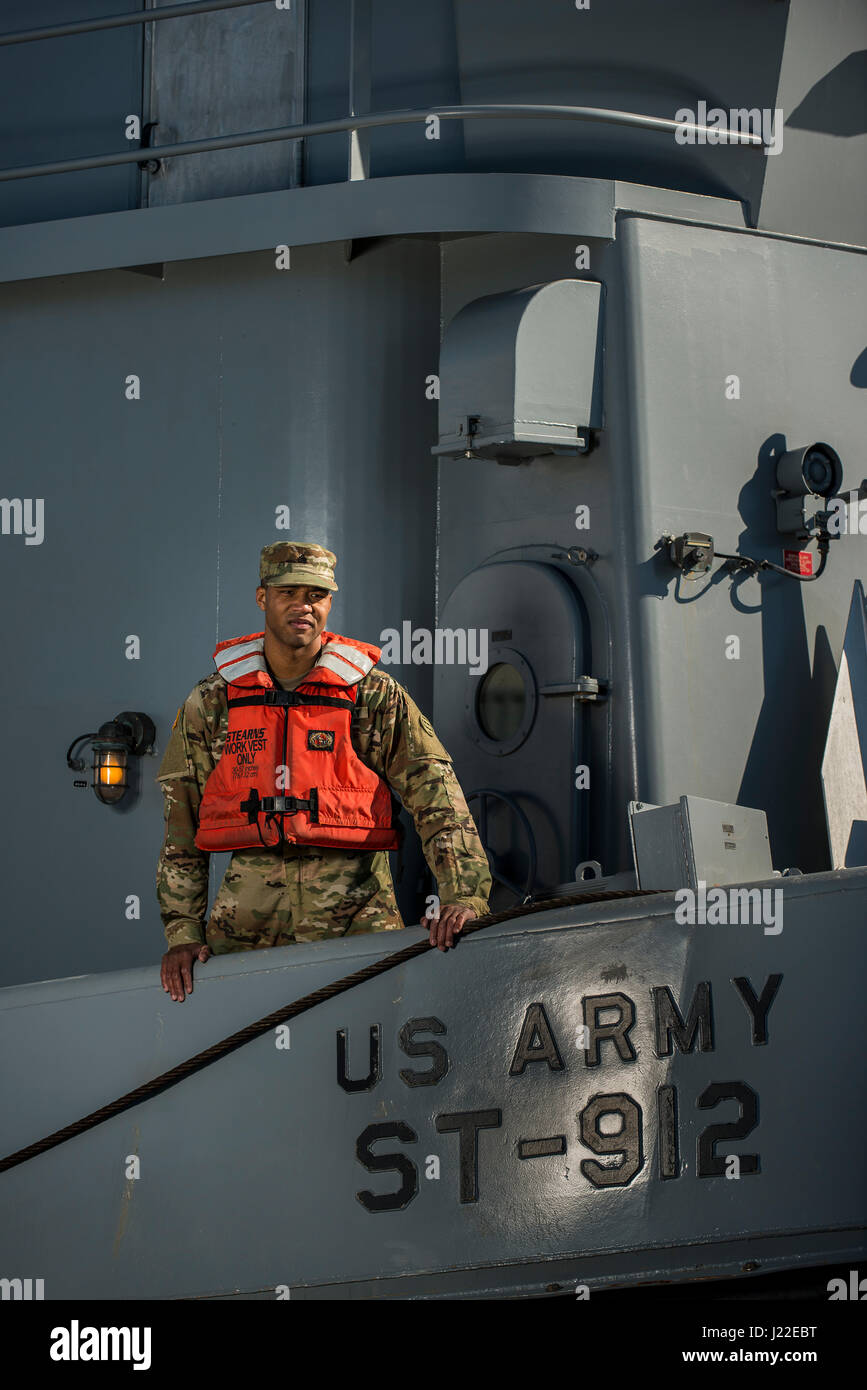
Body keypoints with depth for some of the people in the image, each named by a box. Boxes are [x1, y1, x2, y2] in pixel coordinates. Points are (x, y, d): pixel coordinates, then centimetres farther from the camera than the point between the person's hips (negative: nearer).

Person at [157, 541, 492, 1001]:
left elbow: (435, 791, -3)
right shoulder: (211, 702, 10)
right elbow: (180, 824, 13)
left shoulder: (374, 695, 5)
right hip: (246, 921, 2)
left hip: (355, 912, -1)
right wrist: (183, 931, 4)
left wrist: (464, 894, -17)